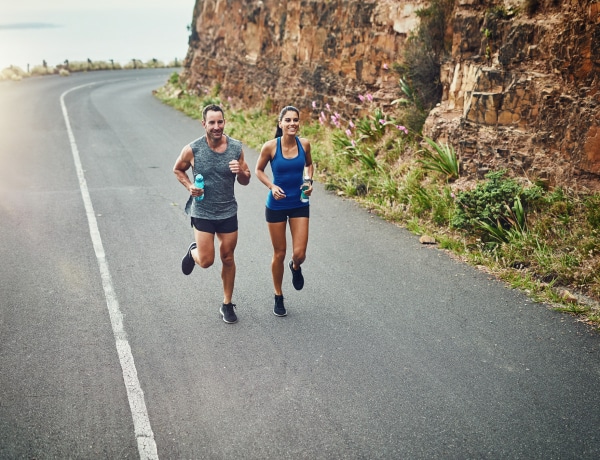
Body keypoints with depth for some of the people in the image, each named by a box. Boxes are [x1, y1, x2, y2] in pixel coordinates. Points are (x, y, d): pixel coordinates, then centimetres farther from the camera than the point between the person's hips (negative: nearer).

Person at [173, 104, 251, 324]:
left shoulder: (236, 147, -6)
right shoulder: (192, 149, -13)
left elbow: (245, 181, 3)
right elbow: (178, 169, 6)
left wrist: (240, 171, -20)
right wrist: (189, 186, -12)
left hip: (228, 212, 2)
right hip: (202, 212, -2)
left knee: (228, 259, 10)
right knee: (206, 261, -4)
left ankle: (227, 304, 27)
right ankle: (193, 252, 34)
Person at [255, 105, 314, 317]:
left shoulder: (304, 144, -7)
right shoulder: (270, 146, -15)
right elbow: (258, 170, 0)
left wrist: (309, 182, -4)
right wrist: (271, 186, -16)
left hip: (299, 204, 2)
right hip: (276, 206, -2)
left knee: (300, 254, -5)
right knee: (279, 254, 9)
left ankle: (295, 267, 35)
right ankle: (278, 297, 29)